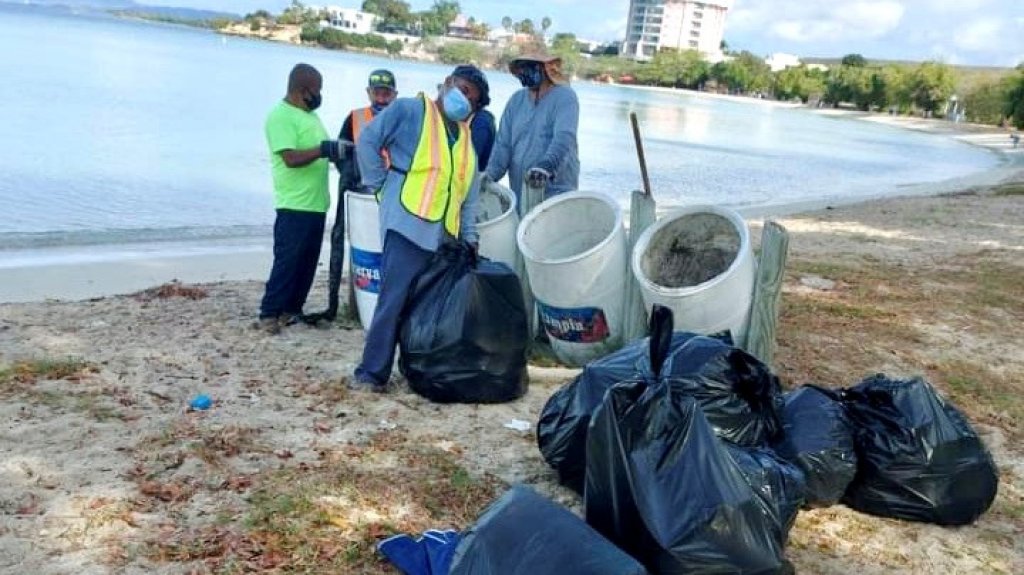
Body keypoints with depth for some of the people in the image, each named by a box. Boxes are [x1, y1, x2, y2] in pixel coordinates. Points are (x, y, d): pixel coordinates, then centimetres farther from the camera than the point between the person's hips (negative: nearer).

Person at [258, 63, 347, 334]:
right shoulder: (280, 116, -12)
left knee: (308, 261, 11)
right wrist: (324, 150, -27)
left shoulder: (310, 115, 17)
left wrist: (338, 150, 6)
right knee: (287, 261, -6)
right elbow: (291, 158, -22)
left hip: (316, 203, 9)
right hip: (294, 205, -9)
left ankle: (291, 309, 19)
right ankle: (269, 312, 2)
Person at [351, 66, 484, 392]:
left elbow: (469, 195, 20)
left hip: (445, 236, 7)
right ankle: (371, 373, -5)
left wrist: (469, 237, 12)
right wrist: (382, 186, -4)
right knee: (394, 300, -11)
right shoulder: (409, 111, 3)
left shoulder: (466, 136, 22)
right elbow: (368, 142, -2)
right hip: (407, 225, -7)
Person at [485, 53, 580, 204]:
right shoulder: (516, 100, 14)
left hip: (556, 190, -5)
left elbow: (564, 137, -19)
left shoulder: (565, 97, -3)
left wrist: (546, 166, -35)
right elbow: (503, 142, 10)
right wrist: (491, 174, -6)